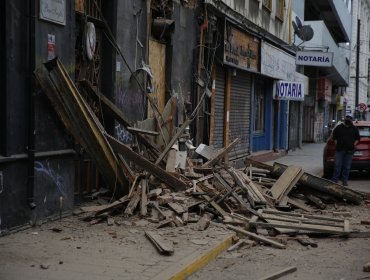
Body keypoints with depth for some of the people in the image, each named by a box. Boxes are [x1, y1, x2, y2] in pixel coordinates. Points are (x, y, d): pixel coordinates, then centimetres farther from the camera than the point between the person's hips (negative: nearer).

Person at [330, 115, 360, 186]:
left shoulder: (354, 129, 7)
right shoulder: (339, 127, 4)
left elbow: (357, 138, 14)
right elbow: (334, 137, 10)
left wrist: (353, 145, 1)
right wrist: (337, 144, 0)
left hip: (349, 151, 1)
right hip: (339, 150, -1)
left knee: (347, 167, 4)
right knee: (337, 165, -2)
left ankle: (345, 181, 12)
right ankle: (334, 180, 5)